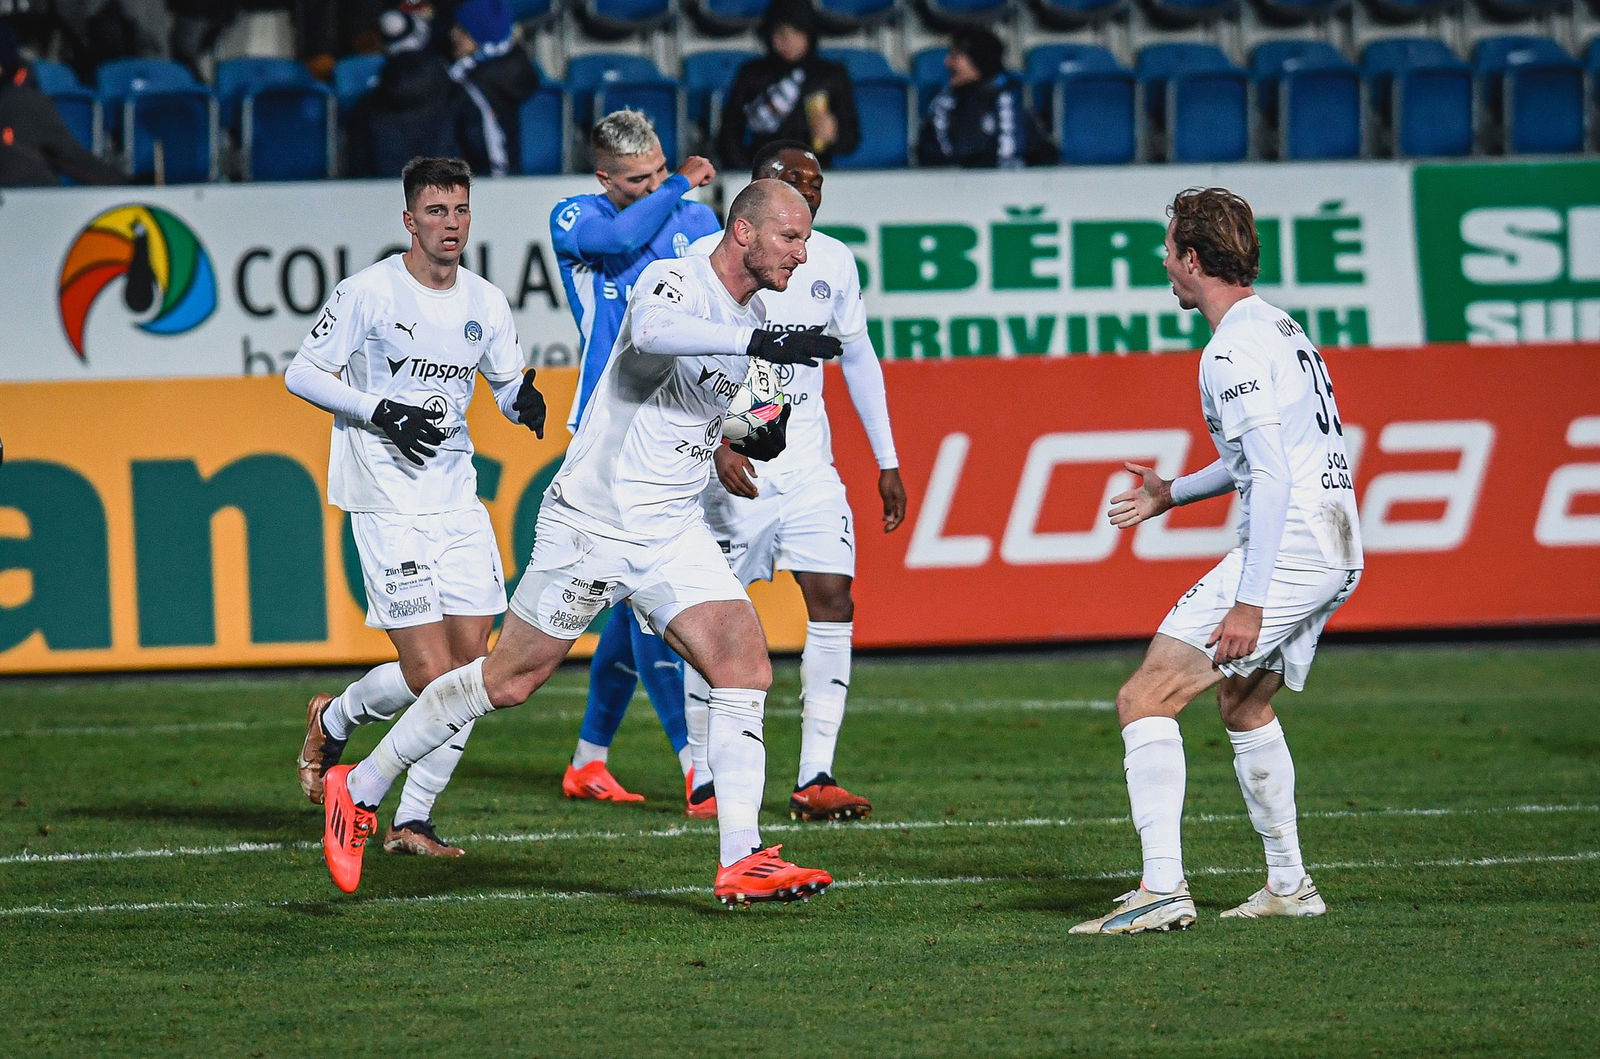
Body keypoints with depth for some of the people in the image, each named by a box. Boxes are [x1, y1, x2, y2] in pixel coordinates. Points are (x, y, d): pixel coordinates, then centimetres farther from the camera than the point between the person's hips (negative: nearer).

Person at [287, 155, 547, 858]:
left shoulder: (485, 303, 7)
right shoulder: (369, 292, -8)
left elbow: (506, 385, 18)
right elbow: (301, 373, -4)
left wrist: (526, 401, -6)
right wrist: (380, 413, -16)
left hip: (458, 502, 6)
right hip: (386, 503, -6)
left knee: (473, 663, -1)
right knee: (431, 676, -12)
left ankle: (412, 821, 9)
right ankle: (334, 720, 19)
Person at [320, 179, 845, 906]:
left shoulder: (750, 320, 11)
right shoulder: (674, 279, -16)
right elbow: (653, 328, -42)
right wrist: (758, 342, -50)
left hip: (672, 533, 7)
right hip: (590, 524, -7)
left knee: (746, 666, -11)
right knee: (509, 681, 2)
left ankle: (742, 861, -12)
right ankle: (360, 789, 19)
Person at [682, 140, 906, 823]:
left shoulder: (833, 262, 8)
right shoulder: (712, 257, -7)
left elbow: (858, 358, 18)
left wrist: (887, 462, 16)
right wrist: (717, 442, -22)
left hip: (809, 467, 4)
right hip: (735, 469, -4)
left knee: (833, 601, -8)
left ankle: (815, 781, -9)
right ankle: (705, 783, 11)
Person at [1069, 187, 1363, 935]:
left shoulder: (1235, 350, -13)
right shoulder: (1279, 328, 18)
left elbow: (1272, 477, -20)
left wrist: (1248, 603, -23)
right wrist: (1174, 494, 38)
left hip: (1284, 553, -10)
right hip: (1337, 555, 10)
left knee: (1143, 700, -11)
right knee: (1244, 703, 29)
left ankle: (1162, 889, -20)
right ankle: (1288, 886, 32)